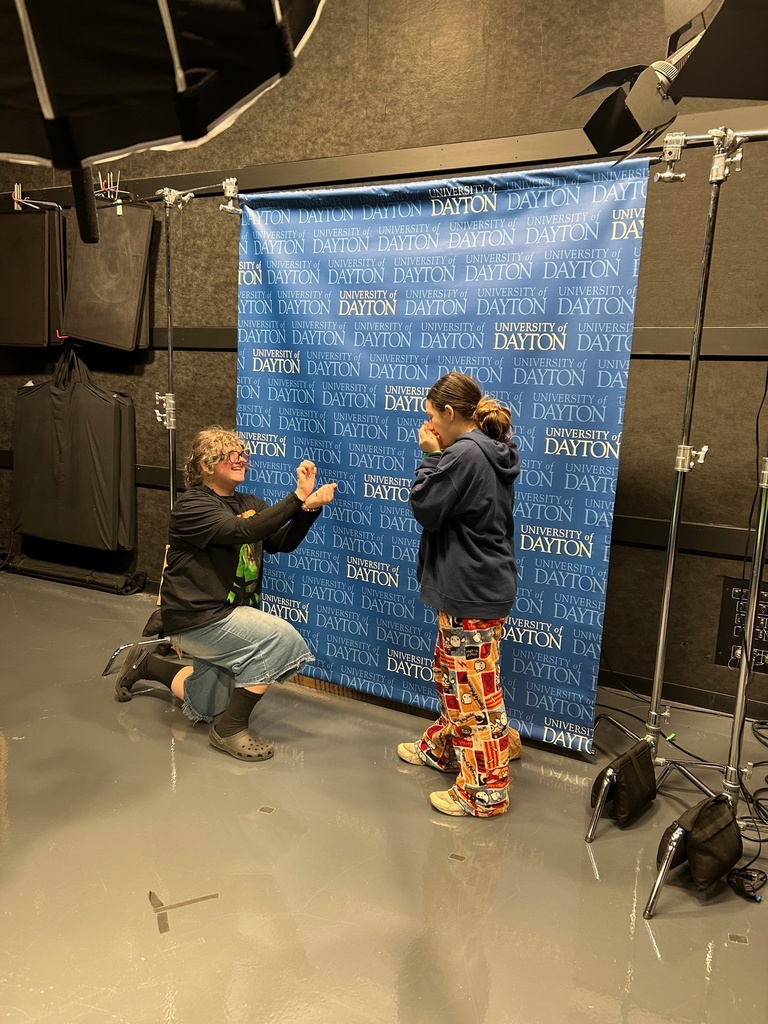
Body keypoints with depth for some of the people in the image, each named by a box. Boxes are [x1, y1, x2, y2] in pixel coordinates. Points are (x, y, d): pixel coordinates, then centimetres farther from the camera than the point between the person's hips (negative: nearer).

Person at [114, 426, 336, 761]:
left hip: (227, 614, 8)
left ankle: (145, 664, 43)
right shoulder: (192, 506, -17)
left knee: (204, 708, 22)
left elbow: (284, 542, -9)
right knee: (280, 638, -26)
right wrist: (297, 498, -39)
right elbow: (242, 531, -35)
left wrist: (308, 504, -25)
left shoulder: (249, 504, 4)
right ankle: (230, 730, -11)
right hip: (196, 618, -8)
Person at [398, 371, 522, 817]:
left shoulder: (465, 454, -21)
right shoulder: (491, 453, 10)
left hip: (472, 593, -10)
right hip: (485, 584, 11)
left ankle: (486, 791, 12)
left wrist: (431, 456, -6)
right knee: (451, 671, 24)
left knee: (474, 687, 0)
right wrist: (440, 456, 5)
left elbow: (425, 508, -16)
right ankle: (443, 747, 42)